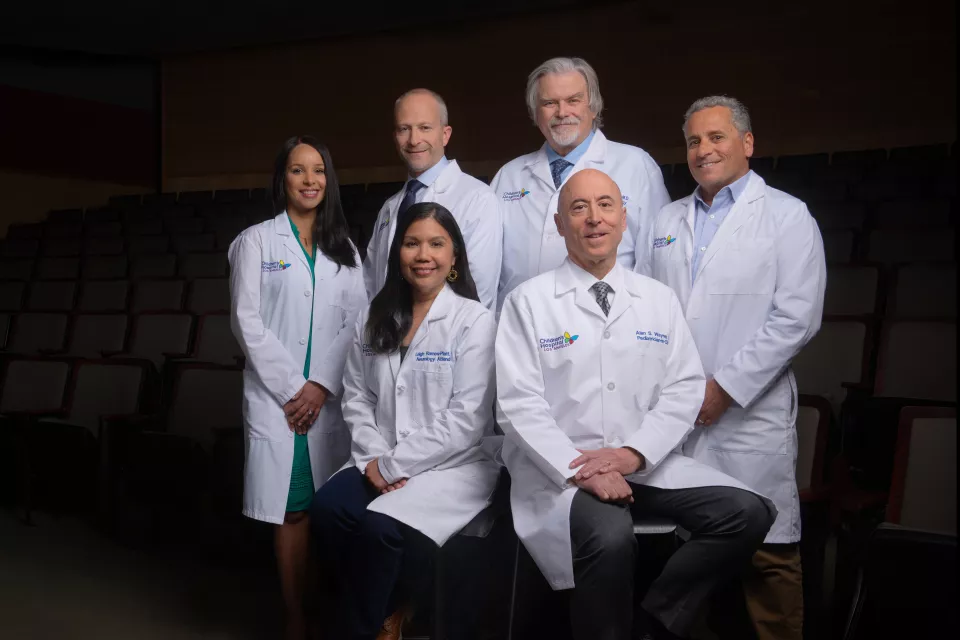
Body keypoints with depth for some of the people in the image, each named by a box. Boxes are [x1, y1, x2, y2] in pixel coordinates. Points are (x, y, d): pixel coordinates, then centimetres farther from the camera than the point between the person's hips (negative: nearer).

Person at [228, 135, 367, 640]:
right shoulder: (257, 241, 5)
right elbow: (247, 322, -3)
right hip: (277, 398, -2)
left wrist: (321, 386, -7)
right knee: (292, 510, -2)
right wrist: (293, 389, -9)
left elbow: (356, 323, 6)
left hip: (330, 398, 2)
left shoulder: (344, 248, 14)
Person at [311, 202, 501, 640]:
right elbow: (356, 396, 9)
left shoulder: (474, 321, -7)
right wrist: (374, 458, -9)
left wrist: (393, 464, -14)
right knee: (327, 508, -23)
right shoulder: (375, 318, 12)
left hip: (454, 466, -5)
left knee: (381, 527, -29)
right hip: (381, 464, 5)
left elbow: (465, 419, -13)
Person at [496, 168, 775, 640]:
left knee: (748, 514, -16)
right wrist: (580, 470, -19)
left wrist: (634, 453, -11)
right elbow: (519, 404, -8)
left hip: (646, 464, 4)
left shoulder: (659, 300, 11)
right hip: (561, 469, -4)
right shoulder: (529, 301, -1)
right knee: (610, 537, -34)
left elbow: (685, 388, 4)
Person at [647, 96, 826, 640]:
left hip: (749, 413, -4)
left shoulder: (787, 216, 1)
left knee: (766, 552, -2)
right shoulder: (669, 221, 16)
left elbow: (796, 319, -8)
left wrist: (724, 388, -11)